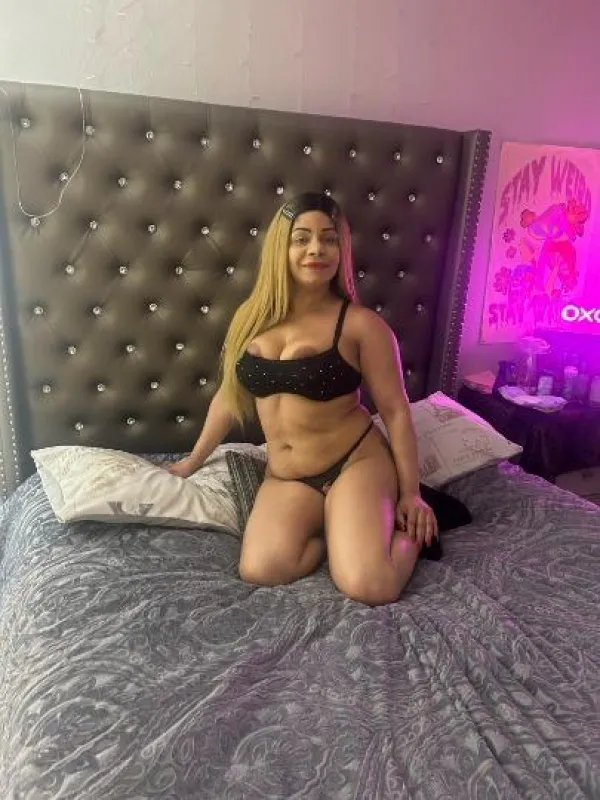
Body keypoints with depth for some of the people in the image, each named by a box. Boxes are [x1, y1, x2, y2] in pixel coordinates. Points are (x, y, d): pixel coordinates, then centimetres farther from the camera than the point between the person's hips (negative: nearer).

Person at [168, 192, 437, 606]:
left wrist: (410, 495, -4)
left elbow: (396, 410, -5)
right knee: (260, 569, -22)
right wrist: (193, 461, 21)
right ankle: (336, 527, 7)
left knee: (370, 586, -22)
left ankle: (407, 528, 11)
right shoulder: (252, 317, 3)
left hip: (355, 462, -3)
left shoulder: (360, 324, -10)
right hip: (285, 476, 4)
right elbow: (229, 396, 14)